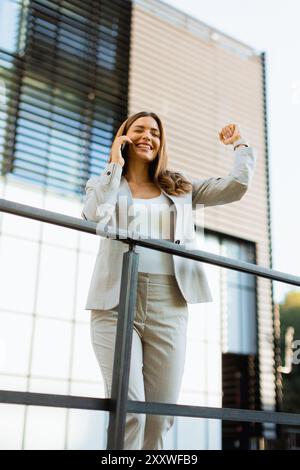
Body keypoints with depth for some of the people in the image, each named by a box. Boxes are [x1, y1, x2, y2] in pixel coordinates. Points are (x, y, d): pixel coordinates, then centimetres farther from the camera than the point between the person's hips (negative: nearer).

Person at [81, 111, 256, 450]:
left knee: (161, 415, 0)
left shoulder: (179, 189, 21)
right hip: (116, 303, -2)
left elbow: (236, 187, 12)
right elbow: (94, 216, -9)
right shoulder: (104, 184, 15)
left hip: (168, 307, 3)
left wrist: (239, 145, 24)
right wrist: (115, 165, 0)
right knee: (129, 410, -15)